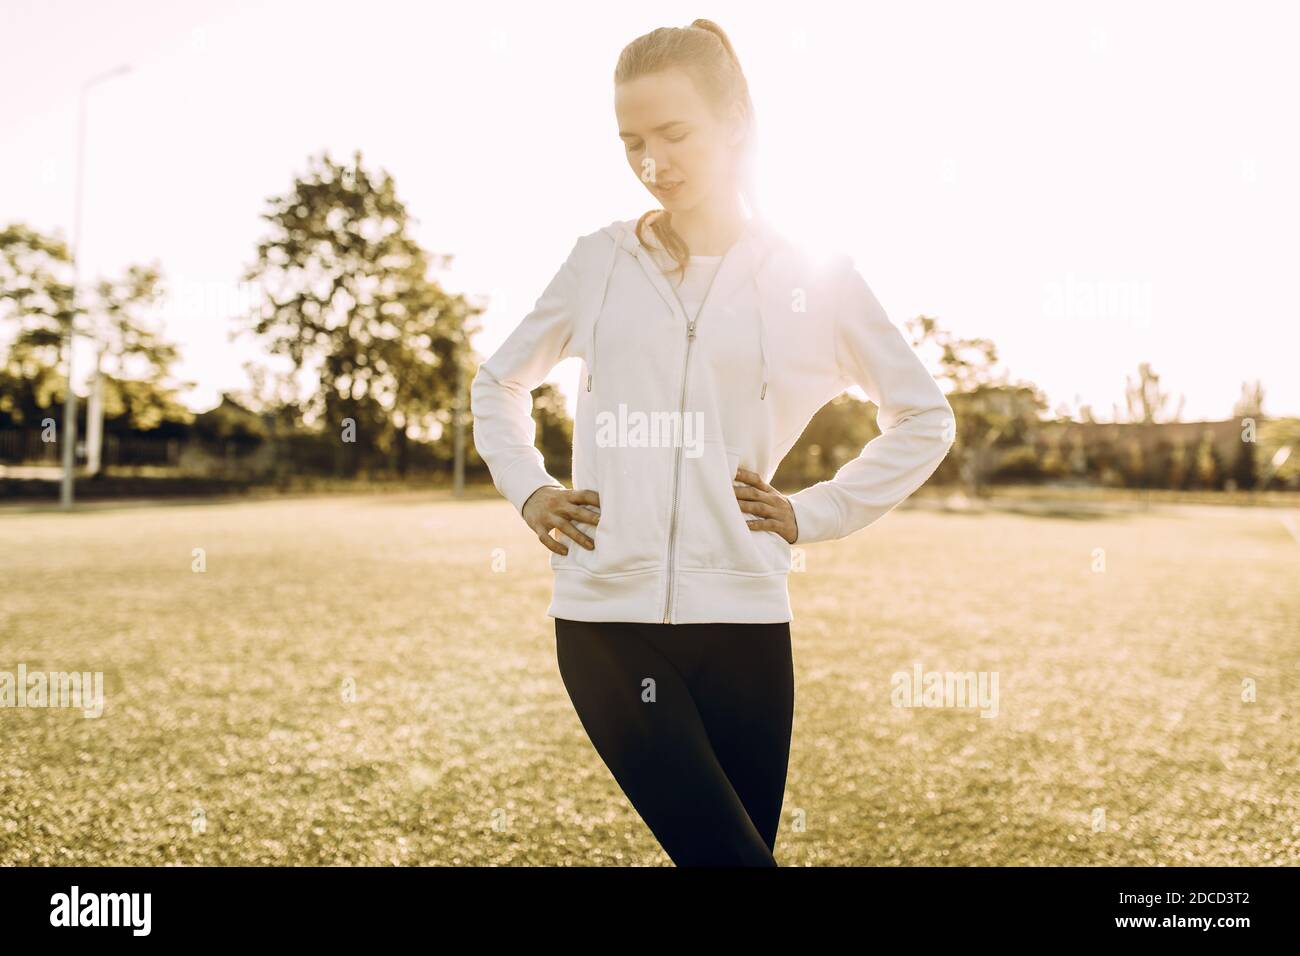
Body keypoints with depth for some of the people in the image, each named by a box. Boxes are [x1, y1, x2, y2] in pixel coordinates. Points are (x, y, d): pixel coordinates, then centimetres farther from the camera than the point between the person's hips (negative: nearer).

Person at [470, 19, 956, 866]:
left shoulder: (813, 279, 3)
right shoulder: (600, 262, 7)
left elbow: (924, 418, 12)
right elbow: (500, 383, 21)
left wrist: (815, 513, 3)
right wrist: (528, 490, 6)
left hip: (742, 618, 1)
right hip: (605, 617, 0)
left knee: (737, 850, 10)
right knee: (727, 852, -7)